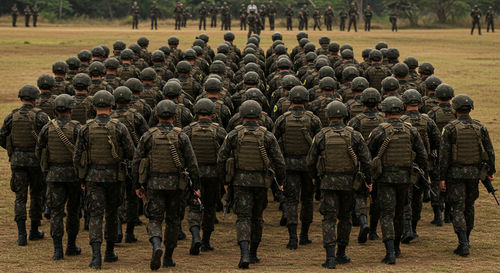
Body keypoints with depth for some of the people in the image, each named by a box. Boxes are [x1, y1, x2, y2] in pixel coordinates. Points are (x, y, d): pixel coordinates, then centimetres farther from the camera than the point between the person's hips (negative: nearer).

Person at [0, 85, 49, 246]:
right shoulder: (40, 116, -8)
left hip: (17, 160, 2)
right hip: (35, 160, -2)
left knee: (20, 197, 3)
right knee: (36, 194, 14)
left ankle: (21, 233, -10)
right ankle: (34, 231, 22)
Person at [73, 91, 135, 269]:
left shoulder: (86, 129, -4)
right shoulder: (119, 128, -7)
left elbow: (77, 157, -1)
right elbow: (131, 154, -5)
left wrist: (81, 178, 11)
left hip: (92, 177, 0)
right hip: (113, 176, 0)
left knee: (95, 215, -1)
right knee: (112, 214, 16)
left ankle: (96, 256, -16)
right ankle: (110, 252, 27)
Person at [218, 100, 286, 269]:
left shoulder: (233, 135, -3)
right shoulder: (267, 136, -4)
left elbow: (221, 159, -2)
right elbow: (279, 162, -5)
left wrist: (225, 180, 12)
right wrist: (280, 182, 11)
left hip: (240, 181, -1)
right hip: (261, 182, 1)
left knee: (243, 218, -2)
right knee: (257, 217, 18)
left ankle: (244, 254, -22)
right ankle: (253, 254, 27)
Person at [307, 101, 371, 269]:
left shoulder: (321, 136, -5)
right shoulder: (354, 135, -3)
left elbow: (310, 161, 1)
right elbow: (366, 159, -4)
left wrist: (314, 177, 20)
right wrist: (368, 181, 9)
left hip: (328, 182, -1)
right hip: (348, 182, 2)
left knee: (329, 219, -1)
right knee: (345, 217, 17)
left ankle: (330, 257, -13)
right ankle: (341, 254, 24)